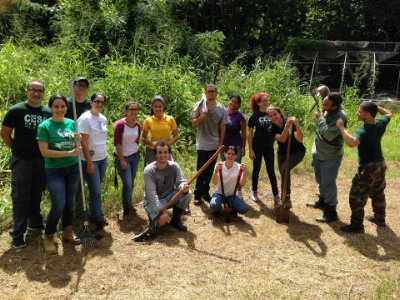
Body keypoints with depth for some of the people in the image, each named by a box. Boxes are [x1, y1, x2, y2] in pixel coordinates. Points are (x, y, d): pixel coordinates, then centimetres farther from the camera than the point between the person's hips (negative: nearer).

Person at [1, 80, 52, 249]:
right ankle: (18, 235, 11)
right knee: (21, 197, 2)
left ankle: (35, 224, 33)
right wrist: (16, 149, 0)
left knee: (36, 195, 16)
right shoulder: (16, 110, -7)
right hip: (21, 161, -3)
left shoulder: (49, 113, 3)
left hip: (42, 160, 3)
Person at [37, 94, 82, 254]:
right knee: (58, 205, -8)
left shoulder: (71, 123, 3)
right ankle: (48, 237, 12)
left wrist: (78, 141, -12)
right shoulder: (44, 126, -10)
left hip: (73, 168, 5)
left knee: (69, 202, 14)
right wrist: (69, 153, -21)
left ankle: (67, 232, 31)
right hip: (54, 170, -4)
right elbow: (44, 152, -17)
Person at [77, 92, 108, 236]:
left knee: (96, 190, 14)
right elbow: (84, 143, -16)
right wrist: (89, 163, -17)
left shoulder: (103, 119, 8)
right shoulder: (85, 118, -14)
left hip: (103, 158, 7)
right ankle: (99, 221, 8)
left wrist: (104, 156, 14)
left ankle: (95, 215, 26)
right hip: (90, 160, -6)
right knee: (96, 191, -2)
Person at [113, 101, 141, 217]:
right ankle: (127, 207, 15)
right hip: (122, 157, -5)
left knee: (131, 183, 12)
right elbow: (117, 143, -16)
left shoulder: (138, 125, 1)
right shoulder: (120, 124, -16)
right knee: (127, 184, -8)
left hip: (135, 156, 5)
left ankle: (129, 204, 33)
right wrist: (122, 160, -16)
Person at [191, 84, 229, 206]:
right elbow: (193, 123, -2)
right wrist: (202, 116, -20)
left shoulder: (222, 109, 2)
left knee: (210, 171, 11)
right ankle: (198, 194, 7)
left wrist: (220, 144, 1)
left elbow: (222, 128, 5)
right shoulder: (199, 105, -3)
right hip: (202, 145, -3)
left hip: (214, 145, 3)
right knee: (201, 170, -3)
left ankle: (205, 192, 24)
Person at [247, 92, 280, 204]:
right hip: (257, 147, -2)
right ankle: (254, 192, 23)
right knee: (256, 169, 8)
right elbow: (250, 134, -4)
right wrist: (250, 150, -9)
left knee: (271, 171, 5)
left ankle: (276, 195, 8)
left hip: (269, 147, 2)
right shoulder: (254, 116, -6)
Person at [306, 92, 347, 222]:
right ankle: (322, 201, 44)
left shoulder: (340, 116, -25)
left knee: (328, 184, -1)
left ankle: (331, 213, 11)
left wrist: (320, 118, -26)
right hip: (318, 152, 8)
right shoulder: (325, 109, -3)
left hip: (331, 156, -8)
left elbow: (329, 135, -33)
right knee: (321, 180, 24)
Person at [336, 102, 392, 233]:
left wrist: (341, 127, -35)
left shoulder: (363, 131, -27)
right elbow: (388, 114, 21)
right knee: (378, 193, 26)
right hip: (380, 164, 9)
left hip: (368, 168, -9)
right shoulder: (380, 123, -3)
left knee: (356, 197, 1)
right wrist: (376, 107, 9)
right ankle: (380, 218, 43)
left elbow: (352, 142, -46)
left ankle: (357, 225, 8)